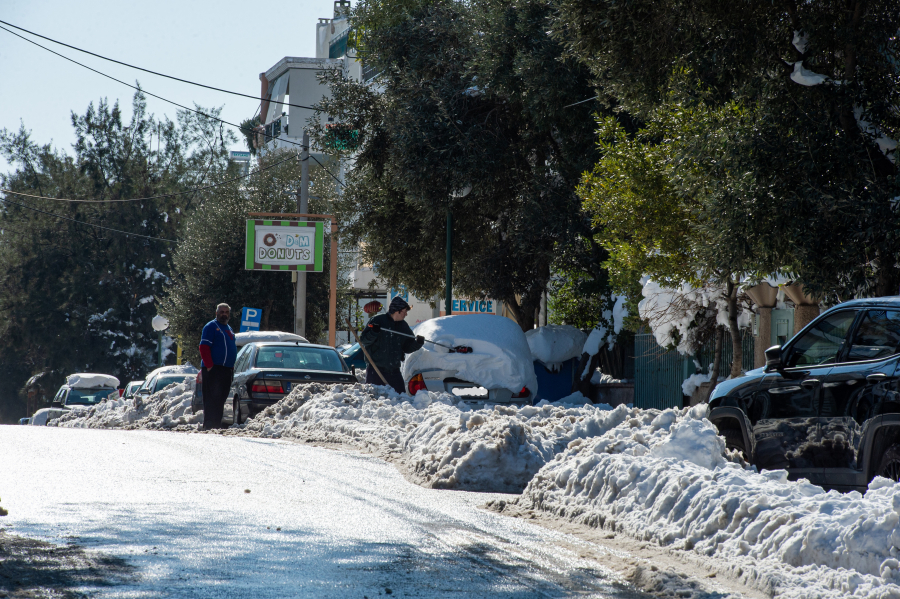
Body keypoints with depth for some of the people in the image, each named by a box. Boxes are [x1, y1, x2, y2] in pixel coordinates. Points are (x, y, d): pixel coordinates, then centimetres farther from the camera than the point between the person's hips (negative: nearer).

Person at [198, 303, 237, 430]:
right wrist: (209, 366, -18)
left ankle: (217, 425, 13)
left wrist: (232, 367, 17)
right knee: (212, 399, -11)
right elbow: (204, 347, -12)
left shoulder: (229, 329, 23)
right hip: (214, 370, -8)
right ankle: (209, 426, -13)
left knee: (220, 400, 9)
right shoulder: (211, 326, -3)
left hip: (227, 370, 8)